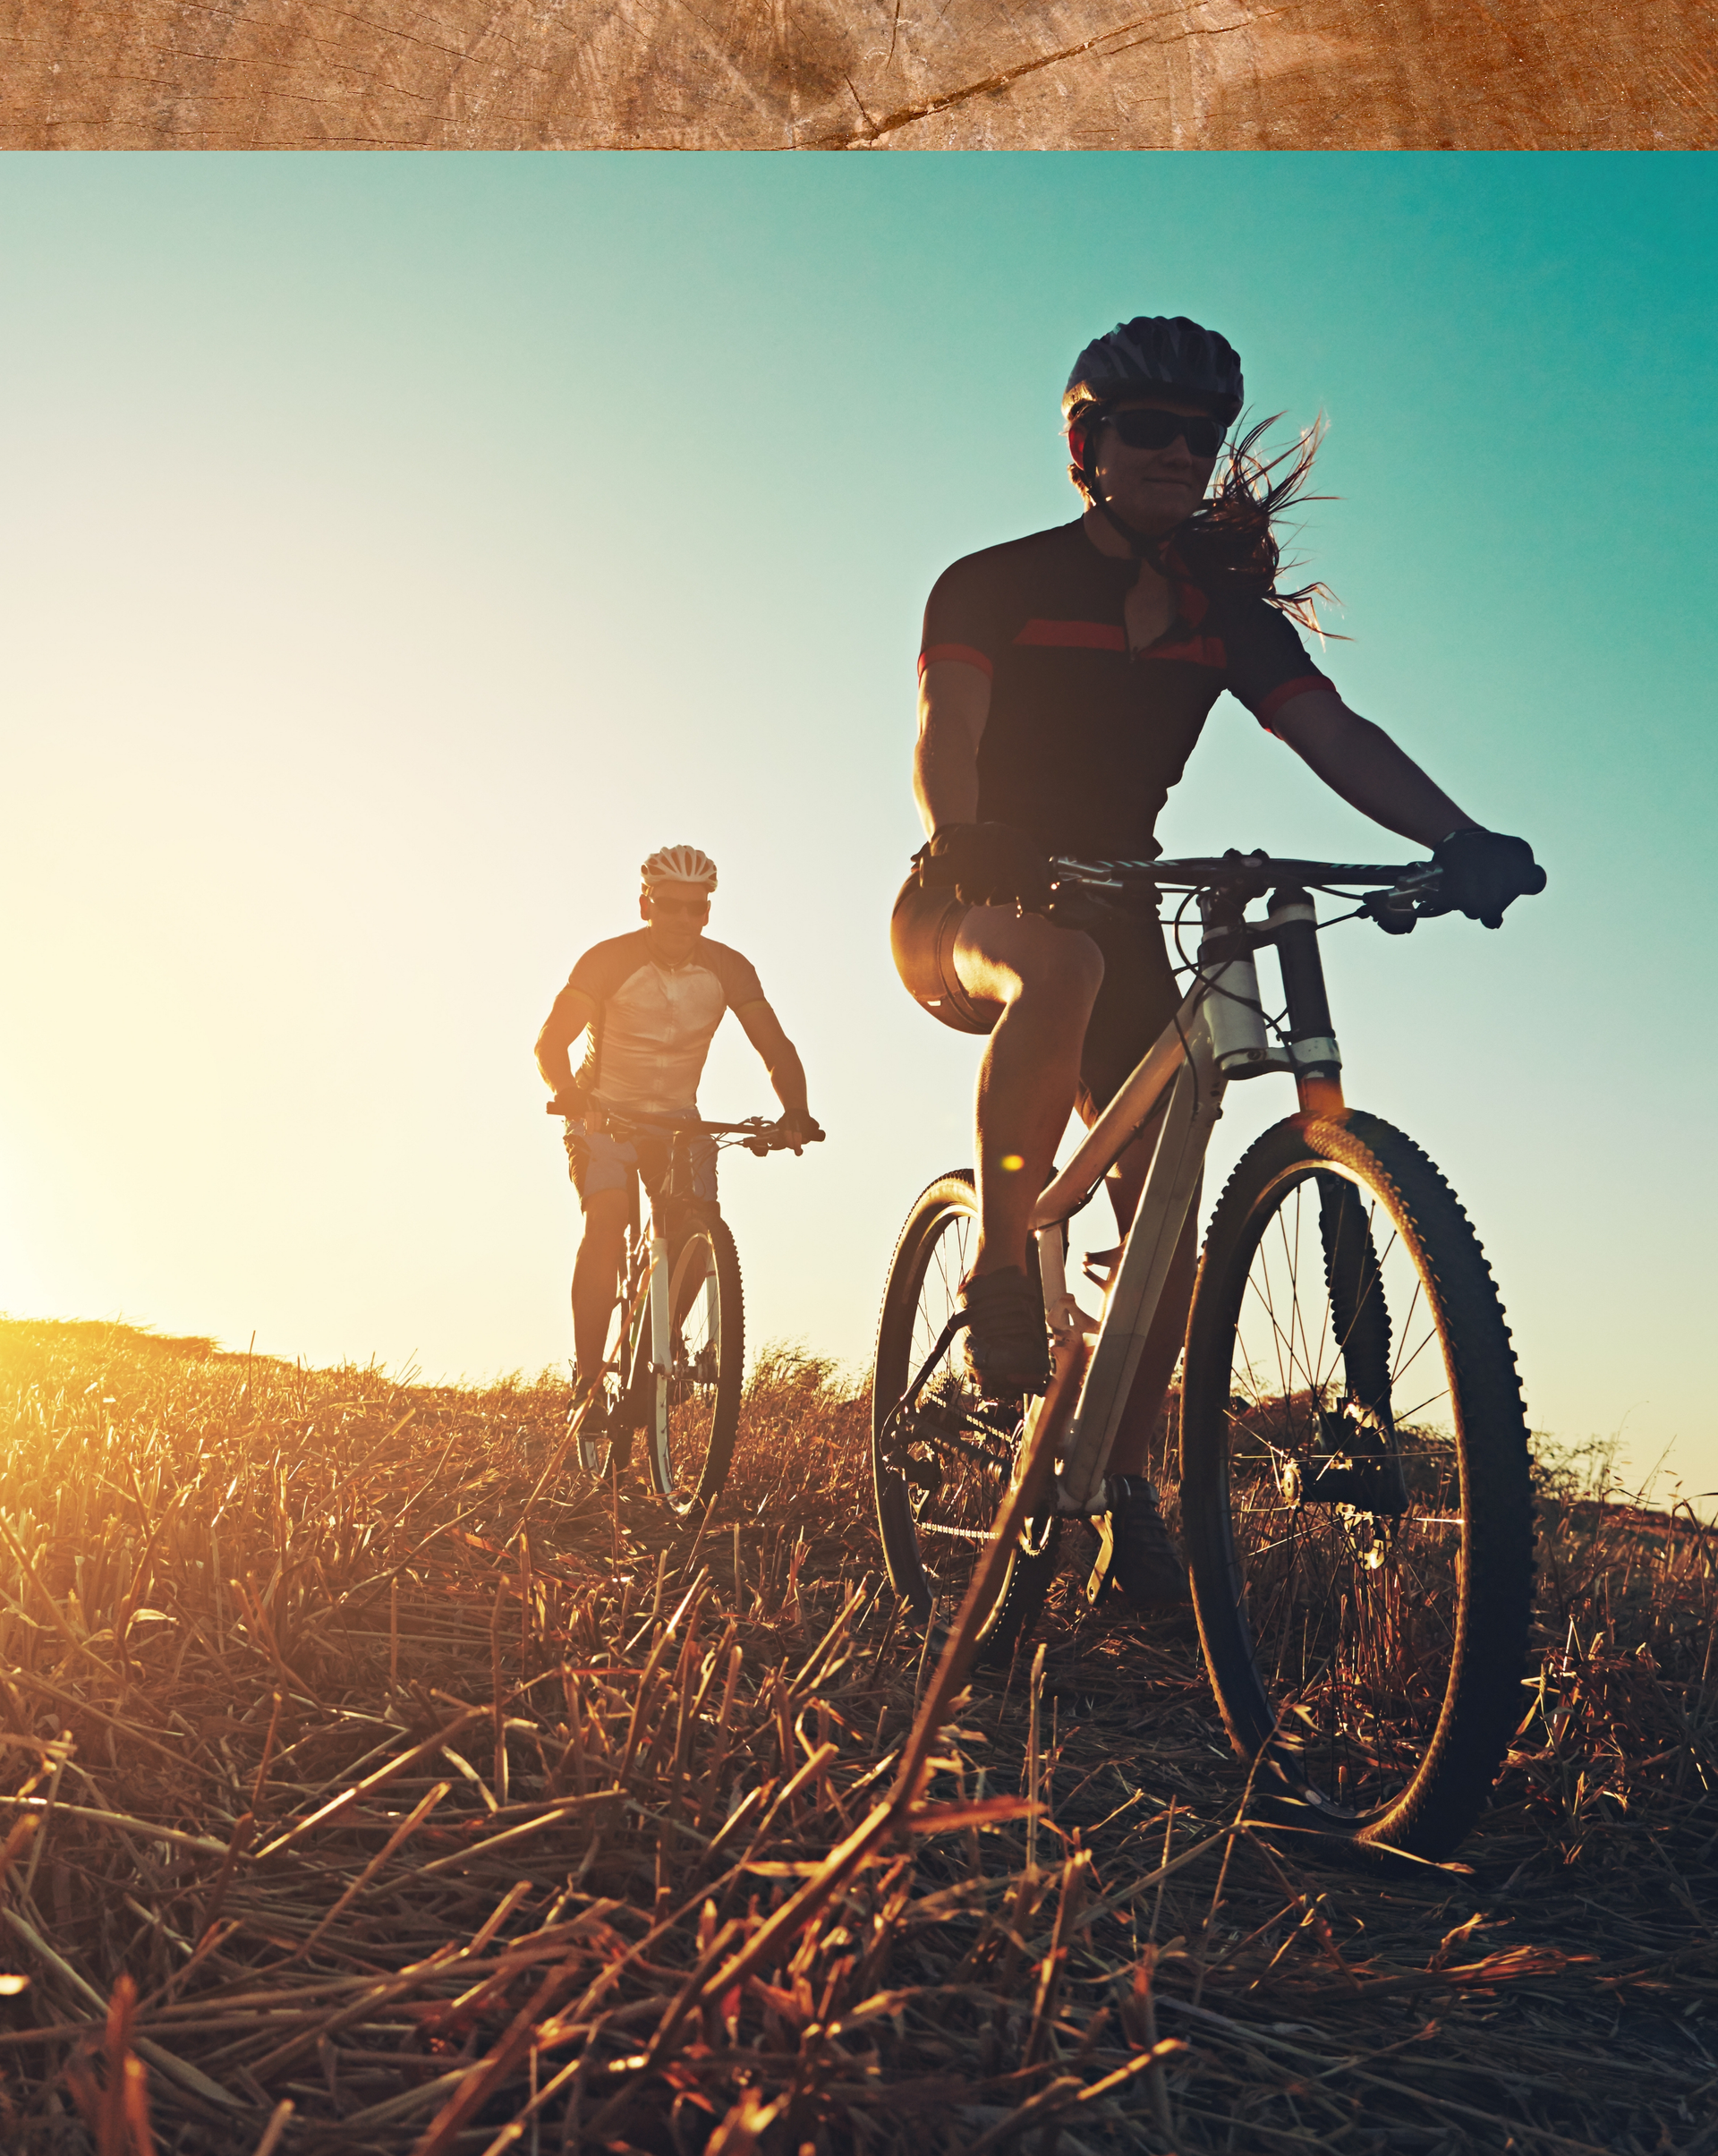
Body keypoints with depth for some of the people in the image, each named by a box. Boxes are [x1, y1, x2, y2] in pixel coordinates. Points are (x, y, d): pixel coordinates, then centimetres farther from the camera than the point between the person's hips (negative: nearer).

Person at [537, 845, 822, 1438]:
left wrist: (795, 1110, -31)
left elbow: (776, 1047, -12)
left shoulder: (728, 968, -11)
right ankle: (587, 1380, -20)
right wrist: (569, 1096, -44)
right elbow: (550, 1043, -23)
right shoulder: (608, 960, -18)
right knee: (606, 1222, -25)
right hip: (604, 1112, -3)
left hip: (678, 1116, 3)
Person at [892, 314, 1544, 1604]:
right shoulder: (995, 585, -6)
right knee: (1064, 968, -42)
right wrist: (971, 841, -45)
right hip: (975, 908, -4)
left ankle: (1124, 1487, 15)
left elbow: (1333, 733, -9)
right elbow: (946, 737, -21)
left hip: (1117, 912, 4)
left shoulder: (1224, 612, 5)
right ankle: (1001, 1269, -25)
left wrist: (1458, 836, -27)